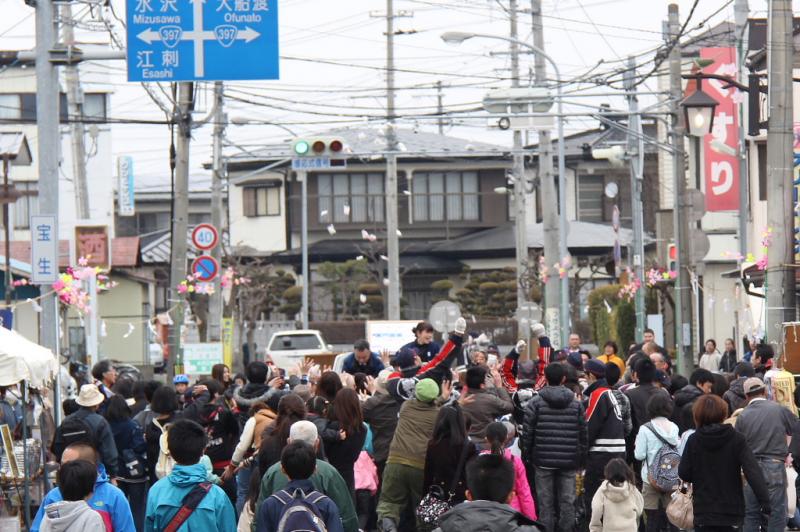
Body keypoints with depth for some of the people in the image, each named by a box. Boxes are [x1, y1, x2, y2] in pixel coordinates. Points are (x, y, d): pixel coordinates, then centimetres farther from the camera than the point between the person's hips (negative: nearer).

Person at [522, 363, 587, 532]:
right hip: (569, 461, 1)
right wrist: (582, 459, 12)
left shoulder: (536, 402, -4)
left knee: (545, 502, 4)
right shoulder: (576, 403, 3)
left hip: (543, 460, -1)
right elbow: (583, 433, 5)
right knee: (567, 501, 5)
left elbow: (527, 432, -3)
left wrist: (526, 456, 7)